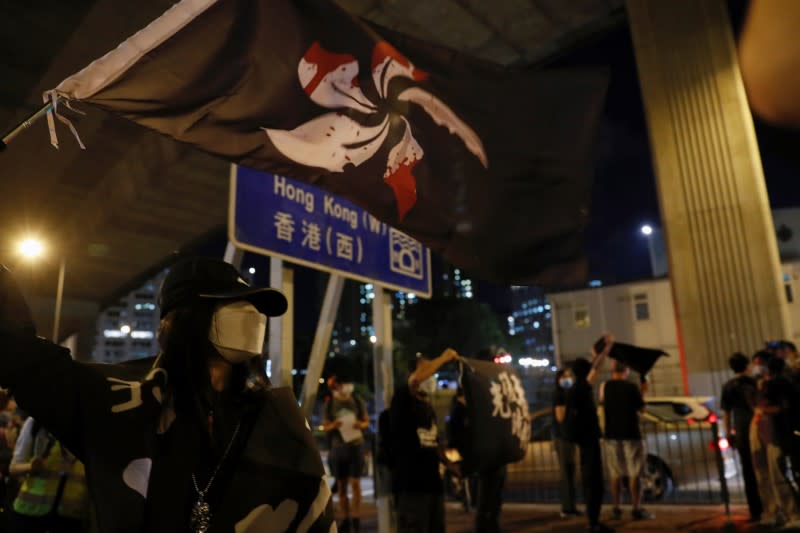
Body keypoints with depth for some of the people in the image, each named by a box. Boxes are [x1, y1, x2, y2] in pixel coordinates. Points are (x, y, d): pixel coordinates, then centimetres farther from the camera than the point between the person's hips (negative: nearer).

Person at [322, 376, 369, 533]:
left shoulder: (358, 402, 0)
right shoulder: (329, 404, 1)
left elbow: (367, 422, 8)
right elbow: (325, 426, 5)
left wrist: (360, 425, -15)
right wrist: (333, 425, -17)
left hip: (356, 445, -1)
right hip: (338, 447, 1)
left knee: (355, 483, -6)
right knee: (341, 486, 6)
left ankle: (356, 520, 0)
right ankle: (345, 520, 14)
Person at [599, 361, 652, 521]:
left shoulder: (605, 386, 1)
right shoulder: (632, 387, -10)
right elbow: (641, 408, -1)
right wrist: (641, 392, 12)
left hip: (612, 435, 4)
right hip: (630, 434, -4)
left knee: (616, 474, 10)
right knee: (634, 474, 2)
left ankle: (616, 509, 12)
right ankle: (636, 509, 1)